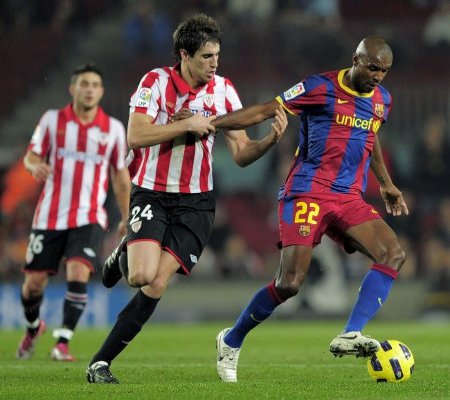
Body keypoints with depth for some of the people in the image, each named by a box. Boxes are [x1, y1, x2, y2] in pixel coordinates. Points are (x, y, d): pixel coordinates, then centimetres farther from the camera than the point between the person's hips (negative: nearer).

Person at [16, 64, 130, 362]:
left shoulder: (113, 128, 3)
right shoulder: (52, 120, 1)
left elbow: (120, 175, 12)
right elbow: (31, 156, 5)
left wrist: (126, 218, 12)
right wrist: (36, 165, -20)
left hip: (89, 218, -1)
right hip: (50, 216, 1)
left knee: (78, 275, -22)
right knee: (34, 282, 4)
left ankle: (63, 342, -14)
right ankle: (33, 327, 35)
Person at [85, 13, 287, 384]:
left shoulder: (223, 89, 0)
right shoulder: (156, 81, -8)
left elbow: (241, 153, 0)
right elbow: (136, 136, -17)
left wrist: (271, 138, -19)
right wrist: (187, 124, -22)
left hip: (196, 202, 2)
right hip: (151, 194, -2)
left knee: (155, 288, -8)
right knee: (143, 275, -23)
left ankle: (101, 362, 1)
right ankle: (124, 256, 15)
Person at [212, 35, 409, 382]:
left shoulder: (382, 100, 12)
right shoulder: (320, 88, -7)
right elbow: (263, 112, -4)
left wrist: (386, 184, 38)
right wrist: (207, 123, -8)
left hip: (349, 199, 6)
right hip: (307, 194, -6)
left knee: (394, 254, -19)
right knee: (290, 283, -14)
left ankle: (350, 336, -24)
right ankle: (231, 342, 10)